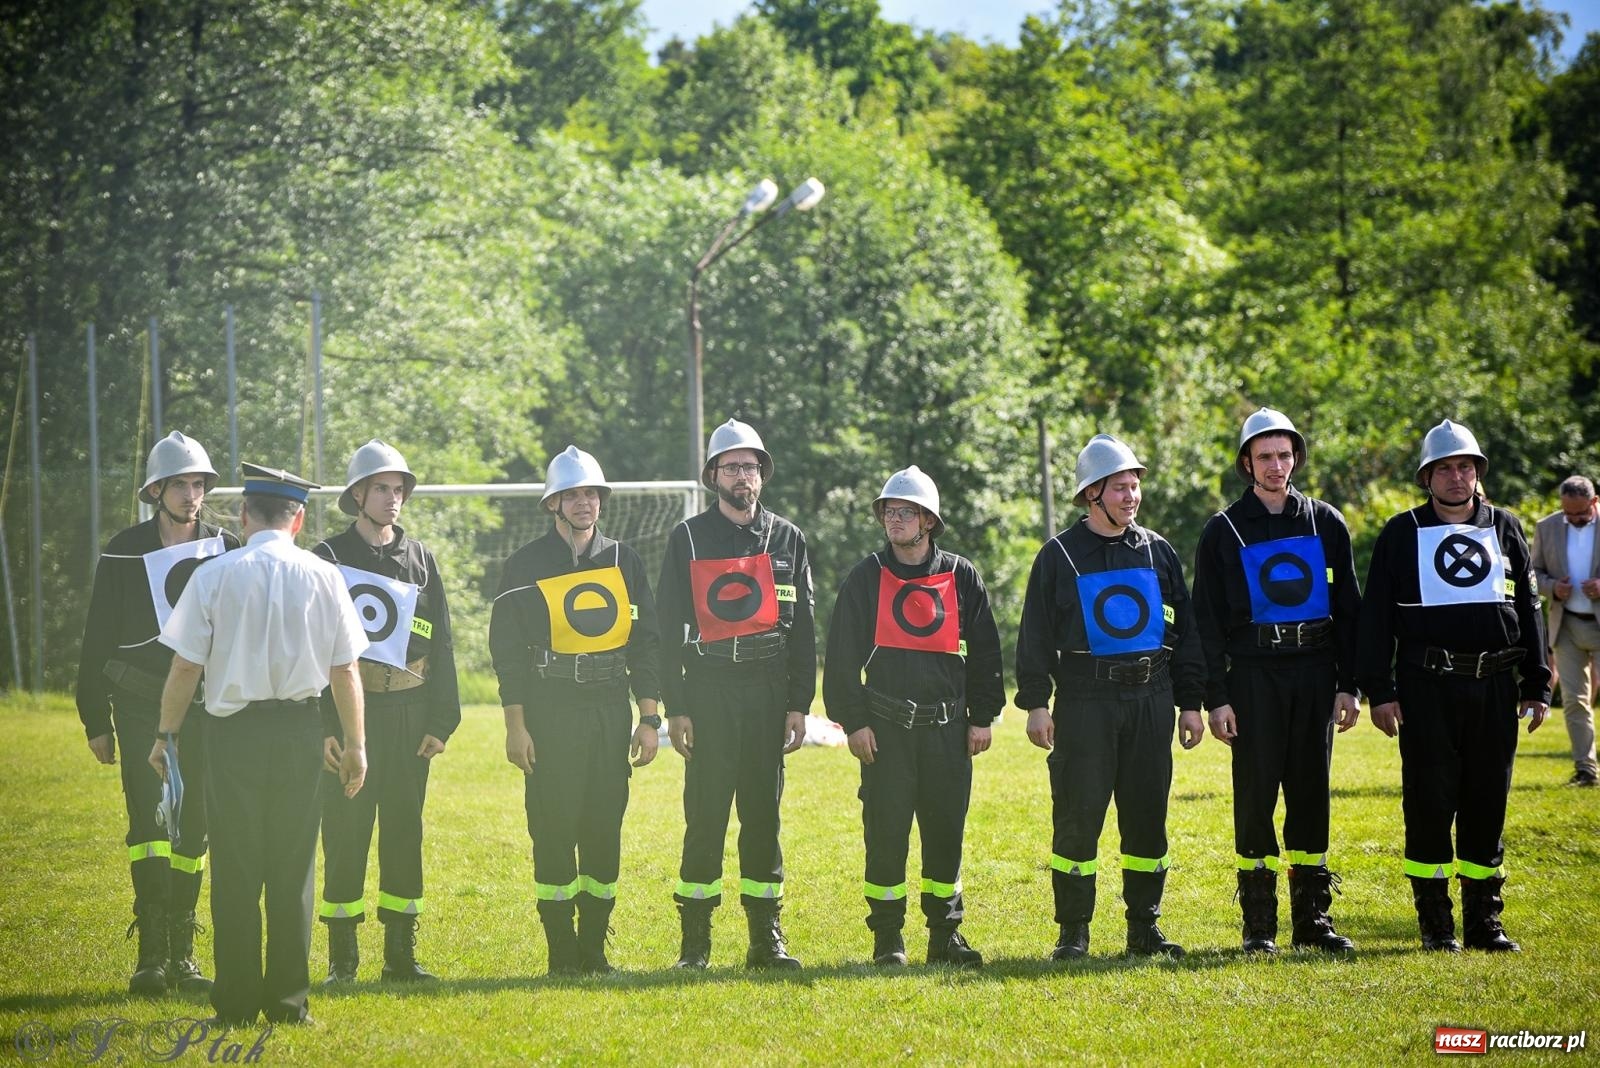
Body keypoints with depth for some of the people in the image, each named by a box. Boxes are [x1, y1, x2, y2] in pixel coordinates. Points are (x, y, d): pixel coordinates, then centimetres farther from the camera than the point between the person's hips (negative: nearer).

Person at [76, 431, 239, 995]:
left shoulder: (227, 550, 6)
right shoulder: (124, 552, 1)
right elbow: (97, 641, 5)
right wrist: (96, 721, 3)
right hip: (141, 706, -2)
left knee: (192, 831, 5)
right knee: (148, 822, -13)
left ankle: (181, 954, 13)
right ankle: (151, 954, -15)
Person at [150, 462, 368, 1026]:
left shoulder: (215, 575, -5)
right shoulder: (323, 576, -1)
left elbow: (186, 666, -5)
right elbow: (345, 668, 1)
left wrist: (167, 734, 7)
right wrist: (356, 742, 9)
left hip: (234, 730, -1)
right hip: (300, 729, 1)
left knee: (235, 870, 5)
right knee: (293, 870, 9)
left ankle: (236, 1004, 7)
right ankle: (288, 1001, 10)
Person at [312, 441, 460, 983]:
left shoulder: (420, 559, 11)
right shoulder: (328, 558, 1)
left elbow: (441, 646, 11)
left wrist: (441, 722, 3)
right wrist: (321, 725, -11)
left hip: (409, 715, 3)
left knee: (404, 832, 6)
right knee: (345, 833, -3)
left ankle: (401, 953, 13)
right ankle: (342, 956, 3)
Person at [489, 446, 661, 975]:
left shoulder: (624, 561, 10)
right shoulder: (527, 565, 0)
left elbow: (645, 641, 12)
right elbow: (508, 649, -1)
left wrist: (648, 717, 5)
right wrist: (516, 726, -7)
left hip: (611, 708, 3)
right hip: (550, 709, -3)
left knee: (605, 825, 4)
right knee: (553, 828, -3)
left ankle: (594, 947, 13)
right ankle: (562, 954, 4)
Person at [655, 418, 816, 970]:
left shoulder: (787, 539, 10)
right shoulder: (689, 538, 4)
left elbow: (803, 629, 11)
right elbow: (669, 628, 2)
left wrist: (799, 705, 4)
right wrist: (676, 707, -5)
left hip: (768, 690, 2)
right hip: (708, 690, -2)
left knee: (763, 813, 4)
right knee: (705, 815, -4)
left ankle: (766, 936, 9)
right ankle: (695, 941, 1)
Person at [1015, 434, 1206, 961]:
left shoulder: (1157, 551, 11)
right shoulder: (1060, 556, 1)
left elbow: (1185, 630, 14)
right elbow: (1035, 635, 1)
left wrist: (1191, 702, 10)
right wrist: (1035, 703, -7)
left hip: (1150, 699, 3)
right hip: (1084, 700, -3)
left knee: (1147, 816, 6)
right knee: (1077, 817, -4)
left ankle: (1144, 927, 15)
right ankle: (1073, 932, 4)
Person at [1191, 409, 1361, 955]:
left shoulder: (1325, 522, 9)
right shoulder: (1224, 531, 3)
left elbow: (1348, 607, 10)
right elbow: (1207, 620, 1)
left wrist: (1348, 684, 4)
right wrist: (1216, 698, -6)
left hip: (1315, 672, 2)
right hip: (1253, 675, -2)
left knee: (1310, 793, 6)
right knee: (1256, 795, -2)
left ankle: (1313, 917, 13)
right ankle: (1259, 924, 3)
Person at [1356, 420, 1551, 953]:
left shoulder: (1505, 529, 13)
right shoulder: (1402, 534, 5)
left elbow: (1528, 610, 15)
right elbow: (1376, 617, 3)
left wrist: (1537, 686, 9)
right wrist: (1379, 691, -5)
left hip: (1495, 686, 2)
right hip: (1426, 687, -2)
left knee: (1487, 805, 5)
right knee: (1430, 806, -1)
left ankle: (1484, 922, 12)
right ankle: (1435, 923, 7)